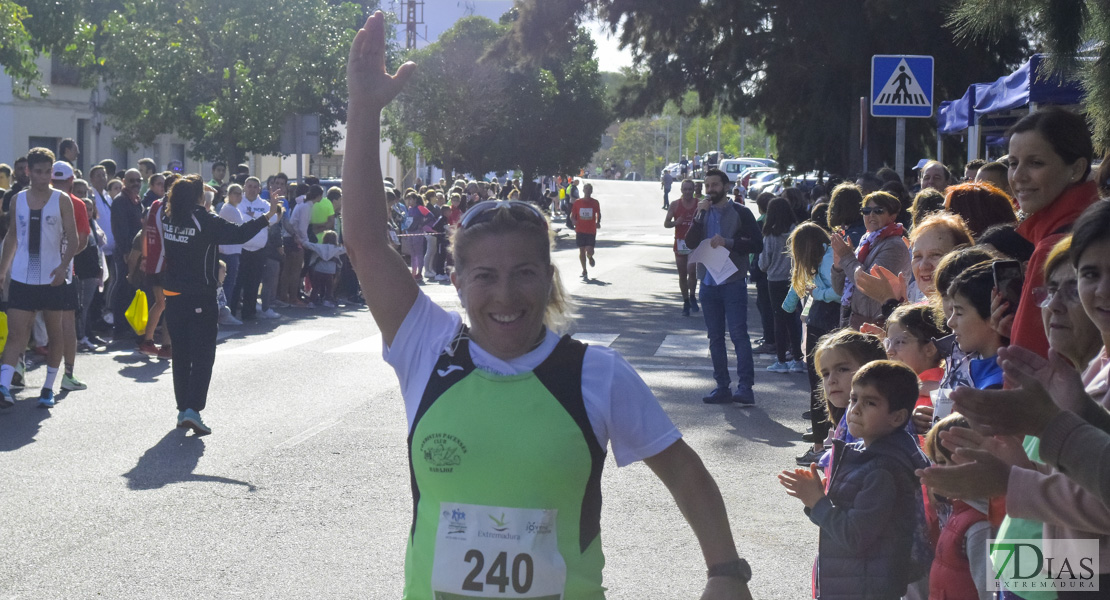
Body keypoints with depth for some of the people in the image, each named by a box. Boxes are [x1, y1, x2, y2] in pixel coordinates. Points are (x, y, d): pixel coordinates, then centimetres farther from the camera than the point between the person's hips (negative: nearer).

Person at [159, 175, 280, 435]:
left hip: (173, 296, 6)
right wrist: (267, 216, -10)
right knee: (202, 355, -2)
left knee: (180, 355, 14)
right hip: (199, 298, -6)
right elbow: (238, 234, -19)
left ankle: (183, 409, 17)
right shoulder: (204, 220, -16)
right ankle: (192, 409, -14)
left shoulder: (167, 217, 1)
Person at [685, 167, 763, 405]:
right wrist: (699, 215, -11)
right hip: (708, 283, 5)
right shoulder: (703, 213, 13)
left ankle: (745, 388, -13)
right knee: (715, 338, 8)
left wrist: (727, 242, -16)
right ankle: (722, 387, 13)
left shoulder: (740, 213, -1)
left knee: (739, 335, -10)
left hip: (733, 283, -5)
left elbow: (757, 245, -6)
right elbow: (690, 242, 0)